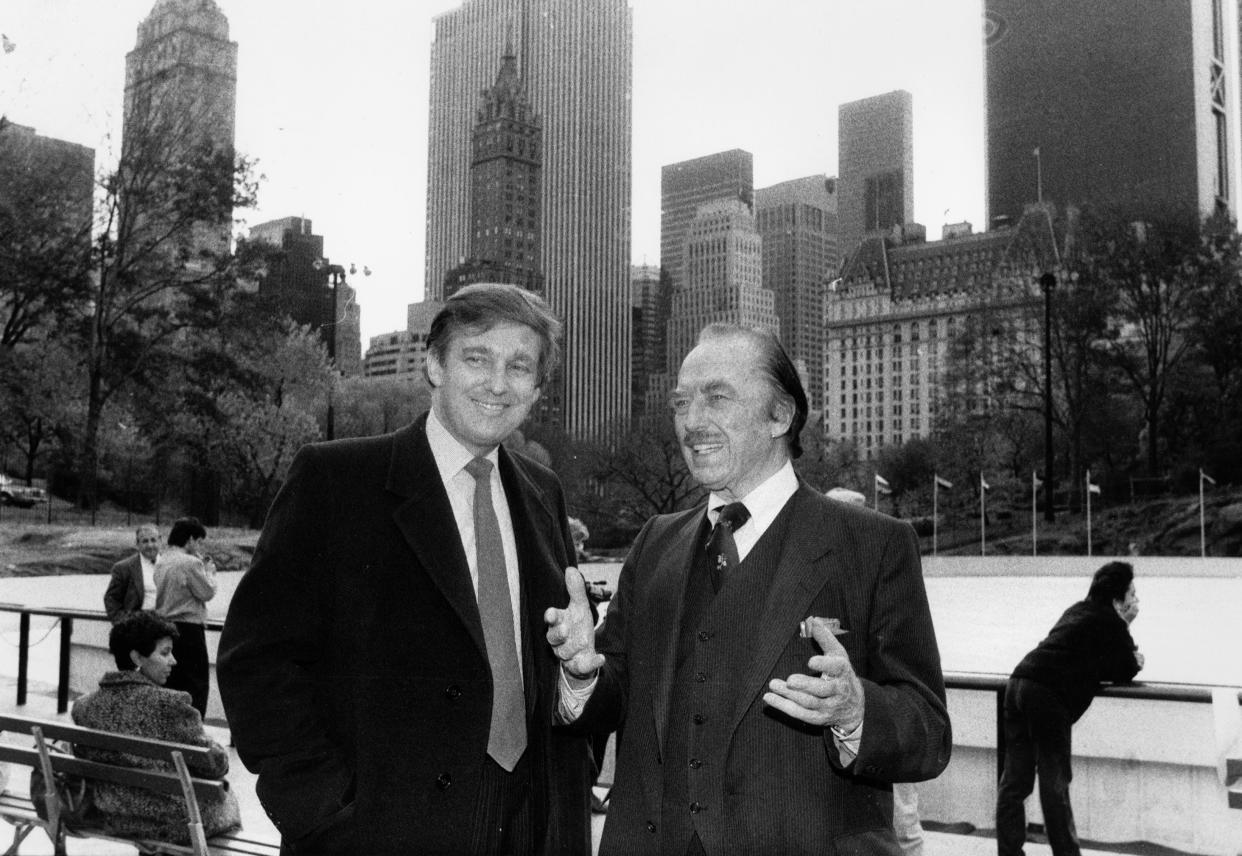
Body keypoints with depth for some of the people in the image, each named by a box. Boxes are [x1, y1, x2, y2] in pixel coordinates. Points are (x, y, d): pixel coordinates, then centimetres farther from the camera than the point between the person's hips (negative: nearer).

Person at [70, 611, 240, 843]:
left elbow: (84, 758, 8)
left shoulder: (84, 706, -7)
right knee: (225, 795, 26)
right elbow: (215, 764, -18)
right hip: (172, 824, -5)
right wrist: (221, 752, 4)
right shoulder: (170, 704, -23)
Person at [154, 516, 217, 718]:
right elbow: (207, 592, -11)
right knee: (197, 685, -2)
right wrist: (209, 571, 4)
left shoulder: (161, 561, 10)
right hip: (189, 629, -8)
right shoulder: (191, 563, -16)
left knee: (170, 683, 15)